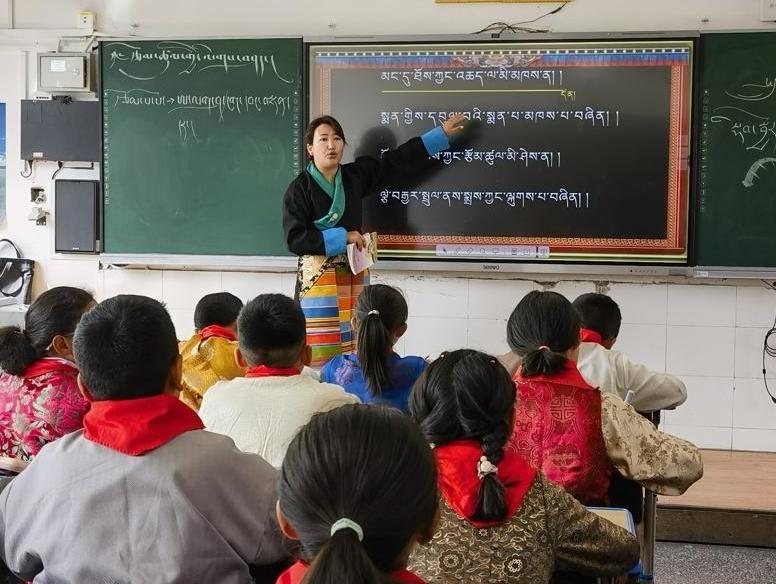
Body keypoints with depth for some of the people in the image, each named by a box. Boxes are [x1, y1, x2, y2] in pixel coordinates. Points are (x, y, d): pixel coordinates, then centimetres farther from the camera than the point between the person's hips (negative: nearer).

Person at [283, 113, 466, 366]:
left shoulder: (355, 175, 7)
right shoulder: (299, 188, -7)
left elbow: (396, 159, 13)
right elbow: (294, 239, -12)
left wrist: (441, 133, 15)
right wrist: (342, 237, -12)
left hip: (354, 273, 5)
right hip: (319, 277, -5)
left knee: (354, 353, 3)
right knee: (321, 355, -8)